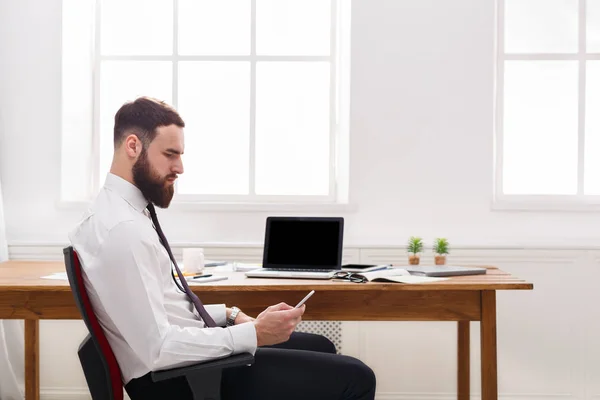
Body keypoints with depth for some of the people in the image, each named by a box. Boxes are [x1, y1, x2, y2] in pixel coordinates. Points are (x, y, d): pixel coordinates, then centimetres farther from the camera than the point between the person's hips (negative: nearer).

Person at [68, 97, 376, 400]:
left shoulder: (126, 210, 7)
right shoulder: (122, 227, -24)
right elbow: (157, 348, -28)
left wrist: (229, 315, 4)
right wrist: (253, 334, -23)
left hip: (184, 360, 10)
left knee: (320, 347, 23)